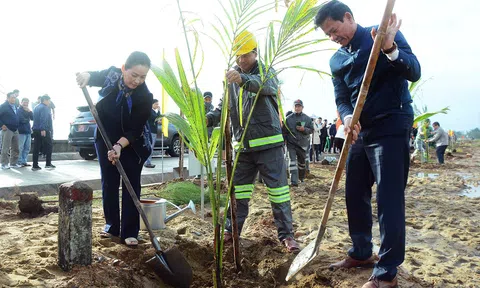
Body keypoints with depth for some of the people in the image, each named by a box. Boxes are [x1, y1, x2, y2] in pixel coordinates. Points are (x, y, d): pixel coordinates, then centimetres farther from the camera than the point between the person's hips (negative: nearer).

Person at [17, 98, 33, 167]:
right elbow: (20, 120, -13)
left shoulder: (28, 111, 19)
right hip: (21, 131, -7)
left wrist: (30, 111, -6)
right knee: (20, 147, -7)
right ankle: (19, 162, -2)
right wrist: (28, 120, 3)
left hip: (28, 131, 7)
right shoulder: (19, 110, -3)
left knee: (27, 147, 8)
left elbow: (33, 118, 8)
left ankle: (24, 161, 14)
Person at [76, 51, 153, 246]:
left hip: (131, 144, -3)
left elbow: (134, 130, -24)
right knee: (108, 183, 9)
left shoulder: (145, 97, -26)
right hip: (105, 139, 4)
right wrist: (86, 75, -17)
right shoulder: (112, 74, -16)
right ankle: (112, 225, 22)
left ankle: (130, 231, 6)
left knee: (131, 186, -1)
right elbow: (95, 77, 7)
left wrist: (120, 146, -40)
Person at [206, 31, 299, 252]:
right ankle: (232, 229, 25)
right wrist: (209, 118, -11)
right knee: (238, 189, 13)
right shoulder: (233, 77, 14)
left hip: (268, 142, -5)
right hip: (243, 145, 5)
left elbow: (268, 86, -28)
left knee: (278, 188, 0)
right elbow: (224, 106, 11)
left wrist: (244, 80, -47)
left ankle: (286, 234, 9)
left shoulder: (266, 71, -3)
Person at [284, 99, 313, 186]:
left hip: (303, 144, 2)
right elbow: (284, 131, 2)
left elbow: (311, 130, 2)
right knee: (293, 161, -14)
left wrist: (304, 129, -16)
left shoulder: (307, 118, 1)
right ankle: (294, 181, -18)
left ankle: (301, 177, 40)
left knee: (302, 161, 17)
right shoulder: (288, 118, -2)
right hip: (291, 143, -2)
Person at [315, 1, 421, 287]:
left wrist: (390, 49, -30)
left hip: (391, 127, -7)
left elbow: (414, 72, -12)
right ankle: (361, 253, 30)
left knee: (389, 198, -7)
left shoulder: (386, 33, -4)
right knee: (355, 194, 12)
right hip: (360, 131, 7)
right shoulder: (336, 60, 11)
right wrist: (346, 117, -16)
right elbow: (341, 98, 6)